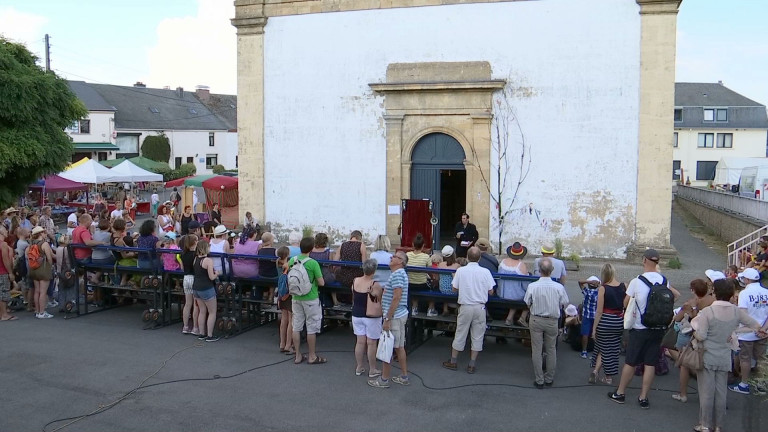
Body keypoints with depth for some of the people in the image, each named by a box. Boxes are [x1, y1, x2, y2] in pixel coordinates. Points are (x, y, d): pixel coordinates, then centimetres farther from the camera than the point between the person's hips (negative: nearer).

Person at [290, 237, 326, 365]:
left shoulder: (291, 261, -3)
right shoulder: (313, 263, -19)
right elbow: (321, 283, -14)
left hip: (296, 298, 5)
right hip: (310, 299, -5)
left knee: (296, 327, 12)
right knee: (312, 328, 5)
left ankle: (298, 356, 19)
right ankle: (312, 357, 14)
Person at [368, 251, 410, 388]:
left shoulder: (397, 274, -18)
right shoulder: (400, 273, 15)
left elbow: (396, 298, -23)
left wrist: (388, 319, -22)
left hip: (394, 316, -10)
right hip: (400, 315, 10)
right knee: (399, 346, 15)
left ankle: (384, 379, 5)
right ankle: (404, 377, 22)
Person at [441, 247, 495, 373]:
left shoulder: (460, 271, -7)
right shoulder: (485, 272, -7)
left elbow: (454, 288, -1)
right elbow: (490, 291, -2)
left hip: (465, 307, 0)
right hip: (480, 307, 0)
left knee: (460, 334, 12)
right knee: (477, 336, 9)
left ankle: (453, 362, 21)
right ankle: (472, 365, 13)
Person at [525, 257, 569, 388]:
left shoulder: (532, 286, -17)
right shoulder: (559, 287, -15)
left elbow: (527, 304, -6)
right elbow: (564, 304, -3)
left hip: (536, 320, -1)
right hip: (552, 321, 1)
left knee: (536, 350, 8)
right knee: (551, 350, 16)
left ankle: (539, 380, 13)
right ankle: (549, 379, 25)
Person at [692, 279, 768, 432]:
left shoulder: (707, 312, -18)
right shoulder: (737, 312, -5)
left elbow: (701, 336, -18)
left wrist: (694, 329, 1)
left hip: (707, 358, -4)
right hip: (725, 360, 4)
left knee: (706, 392, 4)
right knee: (721, 393, 12)